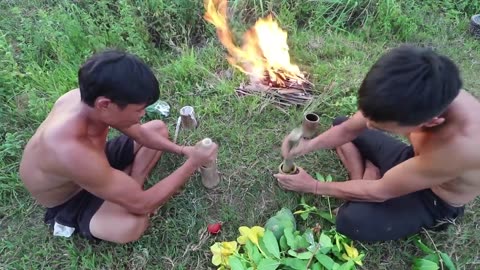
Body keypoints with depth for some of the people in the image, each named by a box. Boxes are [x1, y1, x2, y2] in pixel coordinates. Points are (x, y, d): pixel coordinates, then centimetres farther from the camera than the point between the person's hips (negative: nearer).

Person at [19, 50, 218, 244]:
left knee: (158, 128, 3)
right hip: (68, 201, -7)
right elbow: (141, 205, -36)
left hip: (91, 164, 7)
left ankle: (127, 190, -3)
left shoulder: (88, 97, -23)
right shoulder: (73, 152, -46)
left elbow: (140, 133, -3)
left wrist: (181, 150, -11)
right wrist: (192, 164, -30)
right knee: (134, 224, -36)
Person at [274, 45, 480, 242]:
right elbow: (349, 128, -9)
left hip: (436, 201, -6)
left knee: (351, 221, -31)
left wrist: (313, 186, -20)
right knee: (339, 123, 5)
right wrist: (310, 145, -27)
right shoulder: (421, 92, -25)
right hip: (412, 160, 6)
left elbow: (380, 192, -29)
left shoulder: (458, 145, -43)